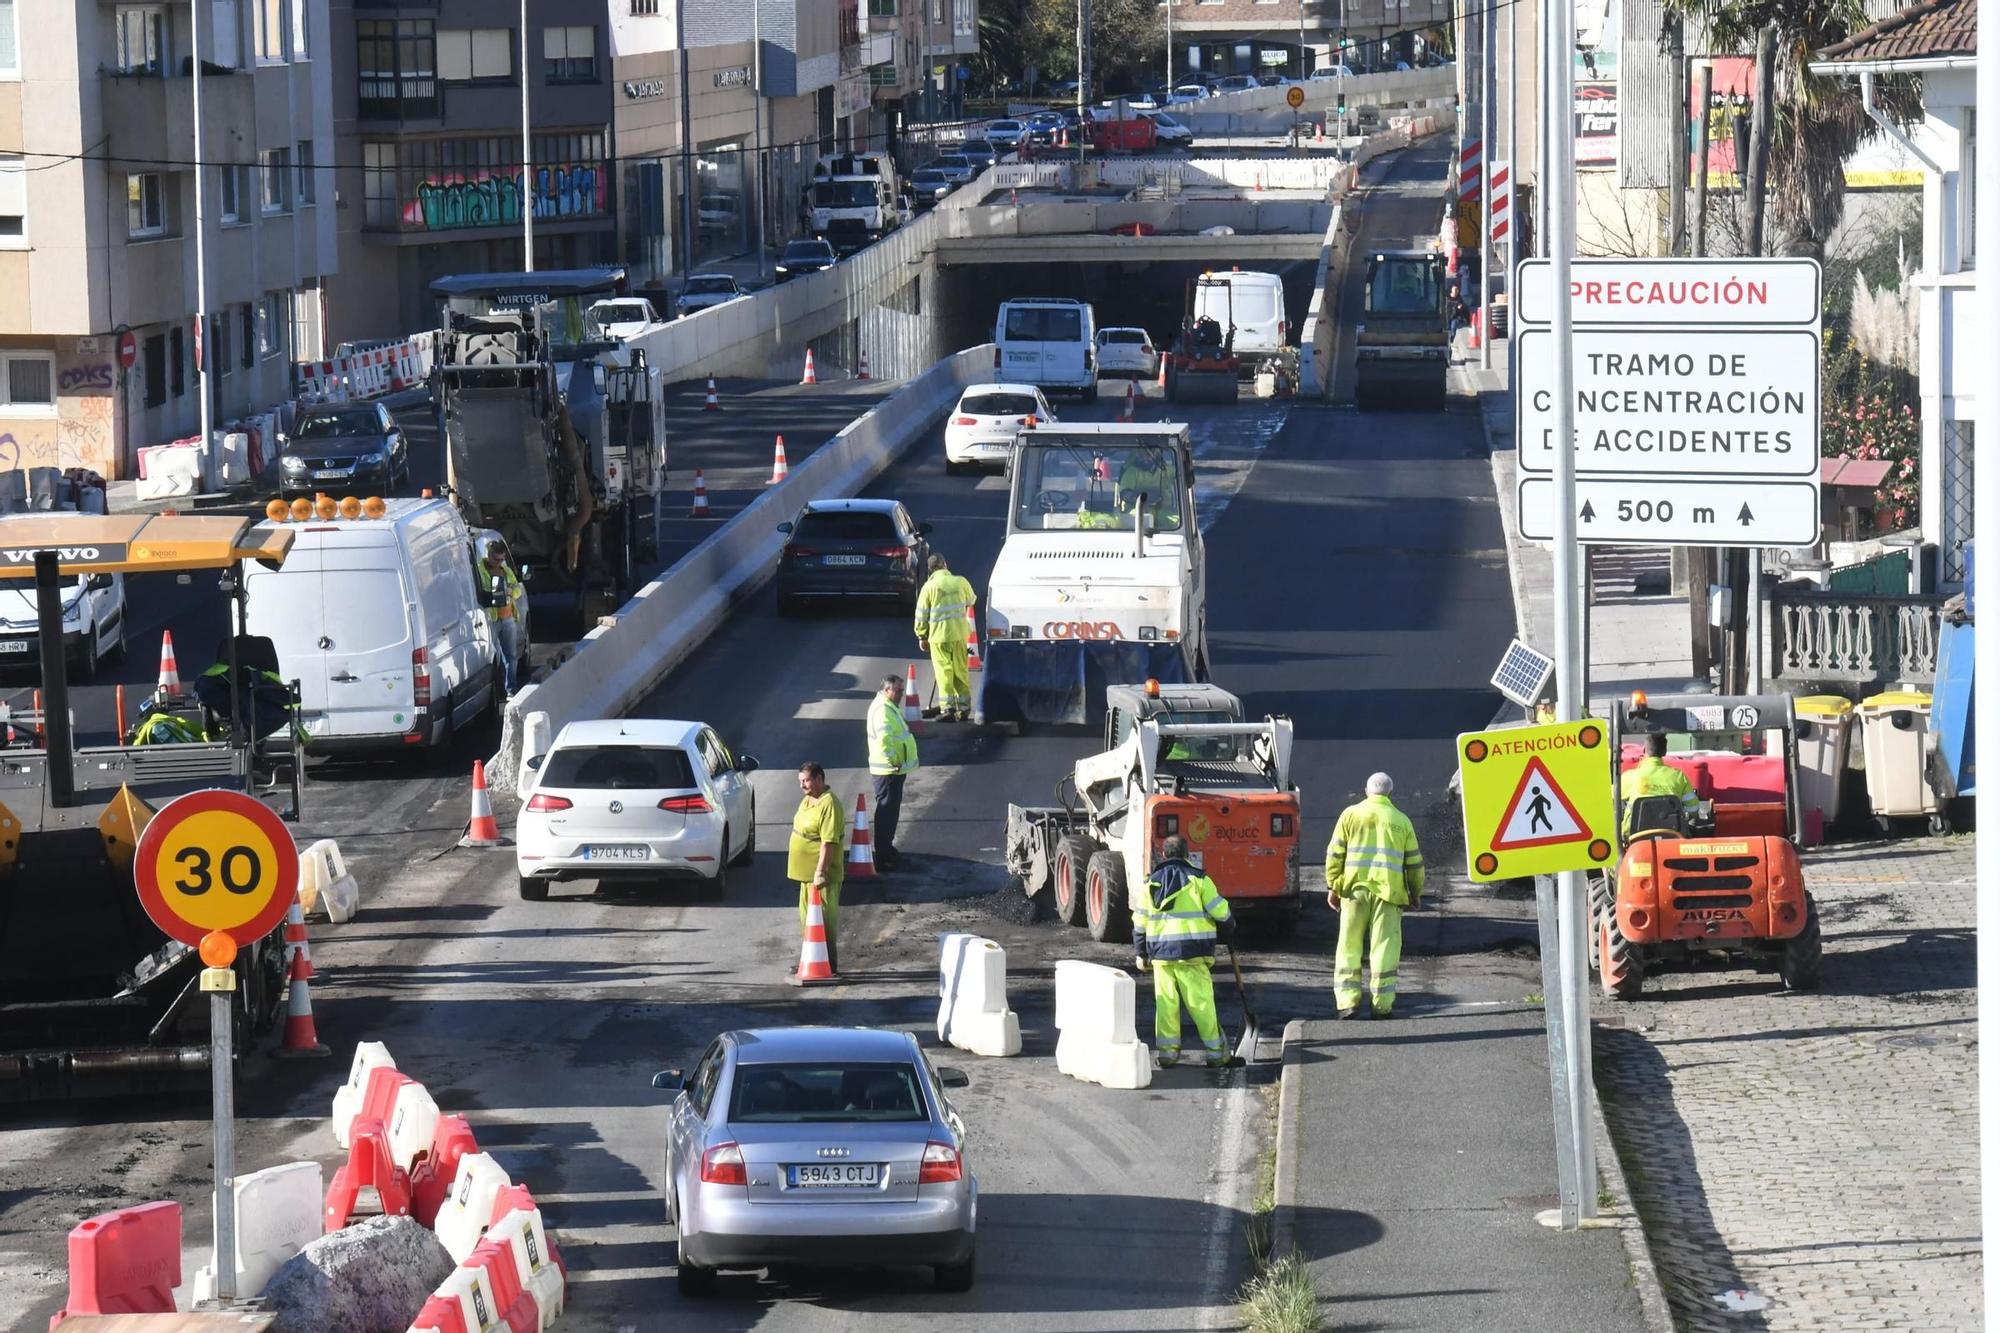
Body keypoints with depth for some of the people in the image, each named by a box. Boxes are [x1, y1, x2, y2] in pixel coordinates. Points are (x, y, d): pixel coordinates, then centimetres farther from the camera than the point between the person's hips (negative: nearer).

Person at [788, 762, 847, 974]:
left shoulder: (828, 804, -19)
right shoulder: (808, 801, 13)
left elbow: (829, 842, -24)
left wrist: (820, 872, -27)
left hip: (822, 875, -10)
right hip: (807, 872, 10)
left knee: (823, 918, -5)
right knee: (808, 918, 17)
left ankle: (829, 964, 0)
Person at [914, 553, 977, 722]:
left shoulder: (930, 586, -9)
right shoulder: (961, 582, 0)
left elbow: (922, 614, -4)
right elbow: (970, 602, 18)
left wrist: (922, 636, 6)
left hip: (939, 635, -3)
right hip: (960, 634, 3)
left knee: (944, 672, 1)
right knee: (961, 670, 13)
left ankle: (948, 709, -4)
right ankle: (964, 708, 18)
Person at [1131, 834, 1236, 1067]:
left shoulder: (1151, 882, 8)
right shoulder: (1197, 879, -3)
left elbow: (1140, 920, 12)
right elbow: (1219, 911, -2)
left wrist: (1140, 952, 21)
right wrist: (1228, 928, 20)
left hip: (1160, 951, 3)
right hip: (1192, 952, -3)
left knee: (1165, 1003, 8)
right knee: (1201, 1002, 1)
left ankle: (1166, 1050, 6)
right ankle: (1214, 1051, 4)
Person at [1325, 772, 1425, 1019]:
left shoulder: (1351, 815, 5)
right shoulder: (1401, 821, 8)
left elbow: (1335, 854, 2)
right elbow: (1414, 862, 10)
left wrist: (1333, 887, 8)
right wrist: (1415, 893, 21)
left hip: (1355, 888, 0)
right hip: (1388, 891, 0)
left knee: (1349, 946, 6)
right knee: (1384, 946, 1)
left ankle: (1347, 1001, -1)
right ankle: (1382, 1003, -1)